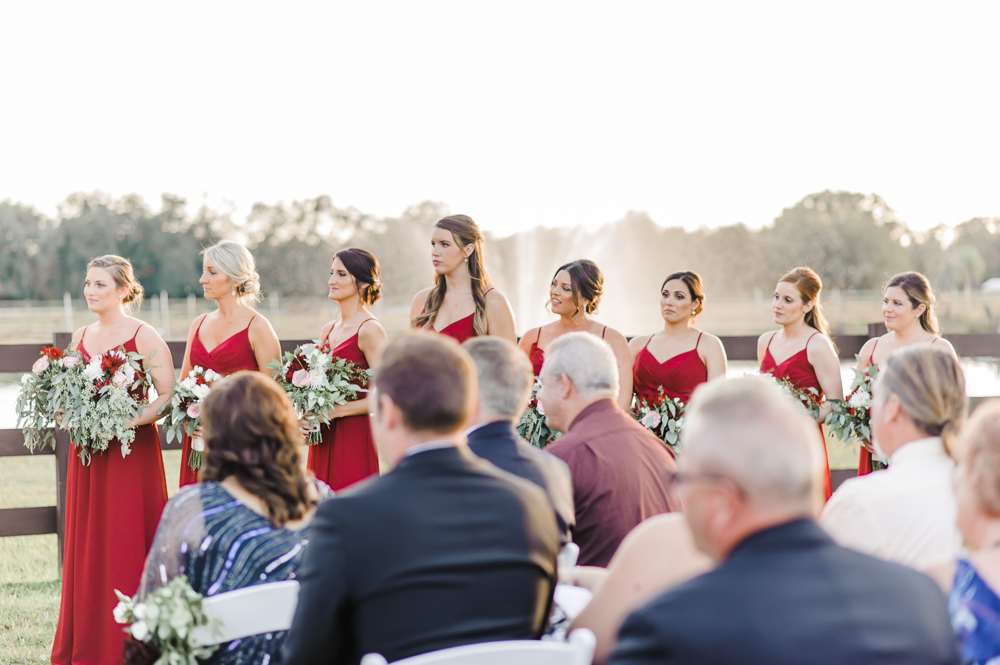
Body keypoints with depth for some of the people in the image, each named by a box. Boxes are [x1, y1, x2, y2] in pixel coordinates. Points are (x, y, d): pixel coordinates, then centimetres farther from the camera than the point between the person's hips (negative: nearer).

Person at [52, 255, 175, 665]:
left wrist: (126, 422, -21)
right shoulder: (80, 338, 12)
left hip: (131, 452, -6)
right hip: (87, 454, 6)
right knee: (85, 549, 8)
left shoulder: (144, 337, -7)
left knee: (127, 548, -4)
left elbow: (169, 396, -11)